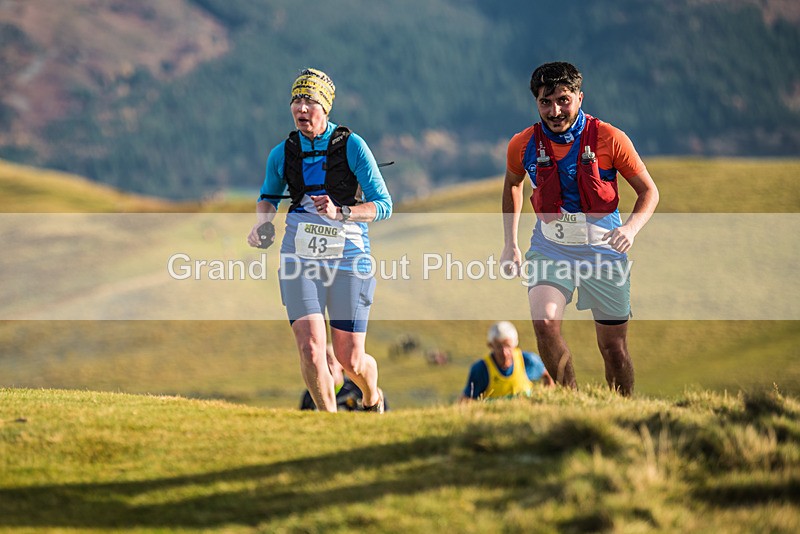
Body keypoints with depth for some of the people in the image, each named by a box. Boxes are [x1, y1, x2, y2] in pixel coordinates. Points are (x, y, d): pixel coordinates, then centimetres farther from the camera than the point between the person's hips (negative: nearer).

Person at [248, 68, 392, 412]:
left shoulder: (351, 145, -6)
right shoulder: (282, 153, 4)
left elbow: (383, 205, -8)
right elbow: (268, 197, 23)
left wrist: (340, 213, -23)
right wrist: (261, 222, 2)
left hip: (348, 257, -2)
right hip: (299, 256, 2)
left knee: (350, 360, 1)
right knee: (310, 350, -15)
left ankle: (373, 399, 36)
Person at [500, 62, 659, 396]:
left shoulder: (609, 139, -12)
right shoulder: (523, 145, -6)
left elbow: (649, 192, -3)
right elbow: (512, 185, 16)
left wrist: (631, 228, -22)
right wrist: (510, 243, 11)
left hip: (602, 250, -1)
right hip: (549, 249, 1)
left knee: (613, 347, 3)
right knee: (544, 323, -24)